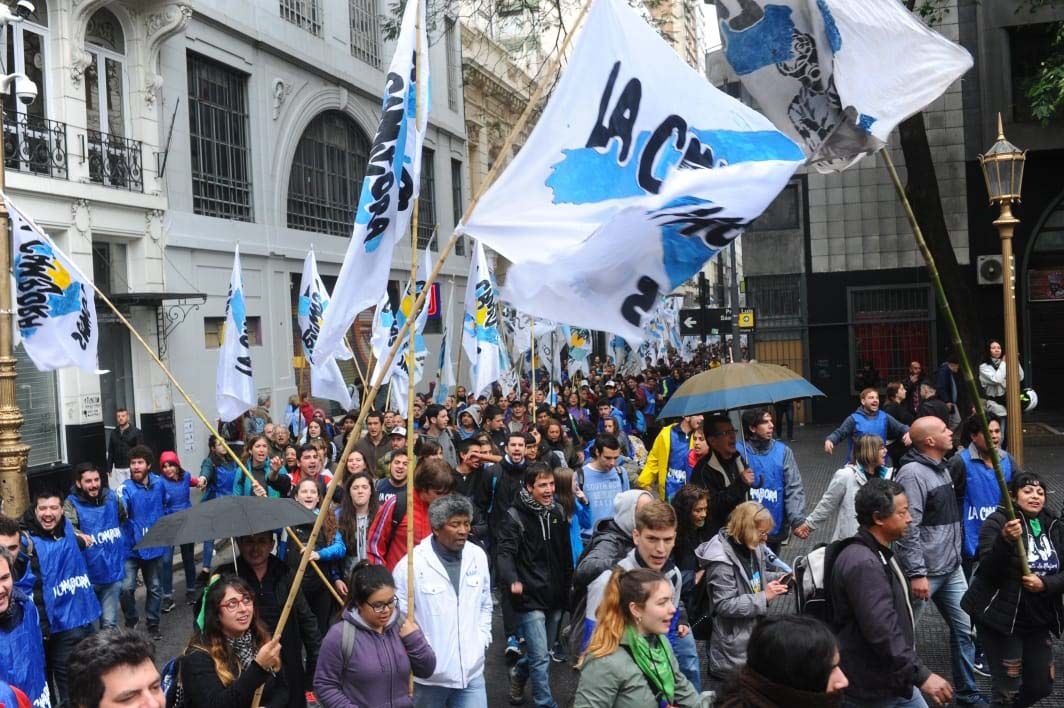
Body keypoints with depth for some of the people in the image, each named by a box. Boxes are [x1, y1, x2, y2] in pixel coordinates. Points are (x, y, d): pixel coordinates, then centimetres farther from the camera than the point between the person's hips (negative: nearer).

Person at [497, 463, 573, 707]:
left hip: (554, 596, 6)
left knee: (537, 650, 21)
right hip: (530, 596, -6)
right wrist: (512, 580, -40)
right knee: (541, 658, -5)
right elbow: (505, 553, -21)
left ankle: (519, 674, 48)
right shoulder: (515, 517, -12)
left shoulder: (557, 513, 7)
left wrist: (567, 586, 16)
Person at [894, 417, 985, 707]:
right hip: (924, 571, -9)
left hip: (952, 568, 9)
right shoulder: (913, 473, -20)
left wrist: (955, 554, 20)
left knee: (965, 629, 12)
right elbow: (908, 529, -24)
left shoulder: (942, 467, 10)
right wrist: (916, 573, -25)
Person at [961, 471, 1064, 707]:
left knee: (1042, 686, 15)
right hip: (1001, 618, -6)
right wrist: (1005, 541, -37)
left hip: (1039, 620, 6)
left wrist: (1045, 584, -17)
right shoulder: (997, 522, -11)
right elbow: (988, 569, -21)